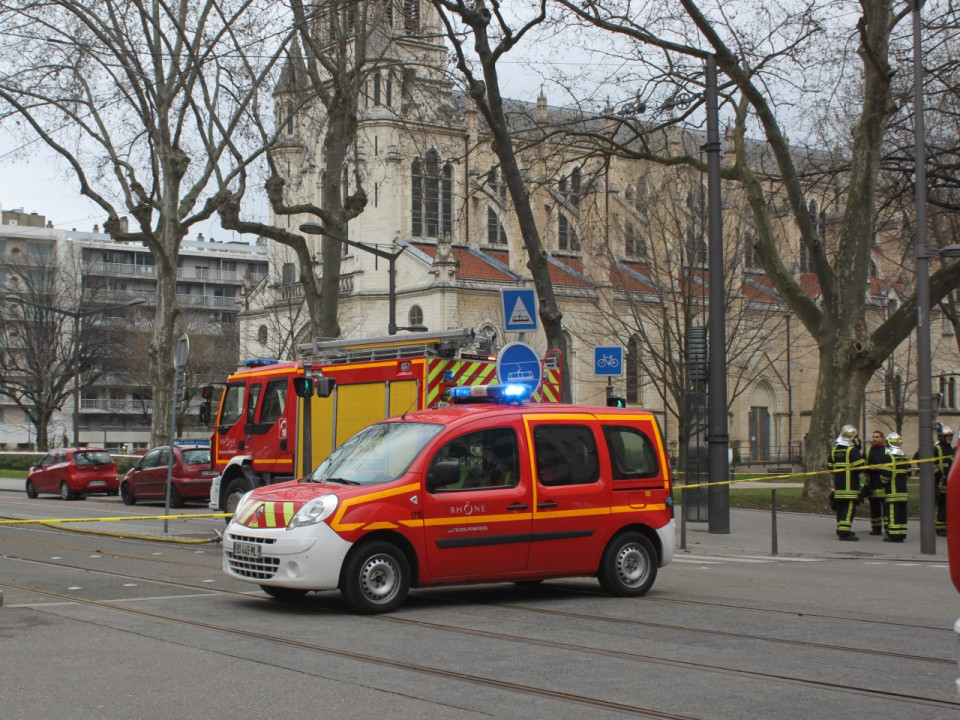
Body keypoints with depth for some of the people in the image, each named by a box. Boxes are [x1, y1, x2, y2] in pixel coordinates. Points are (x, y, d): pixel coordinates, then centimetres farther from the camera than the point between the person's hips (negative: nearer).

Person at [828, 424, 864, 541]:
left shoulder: (834, 449, 11)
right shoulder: (852, 450, -11)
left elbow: (830, 466, 16)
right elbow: (859, 467, -15)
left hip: (838, 484, 7)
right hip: (850, 485, -7)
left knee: (840, 507, 16)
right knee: (848, 508, -8)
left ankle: (841, 529, 25)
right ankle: (845, 532, -14)